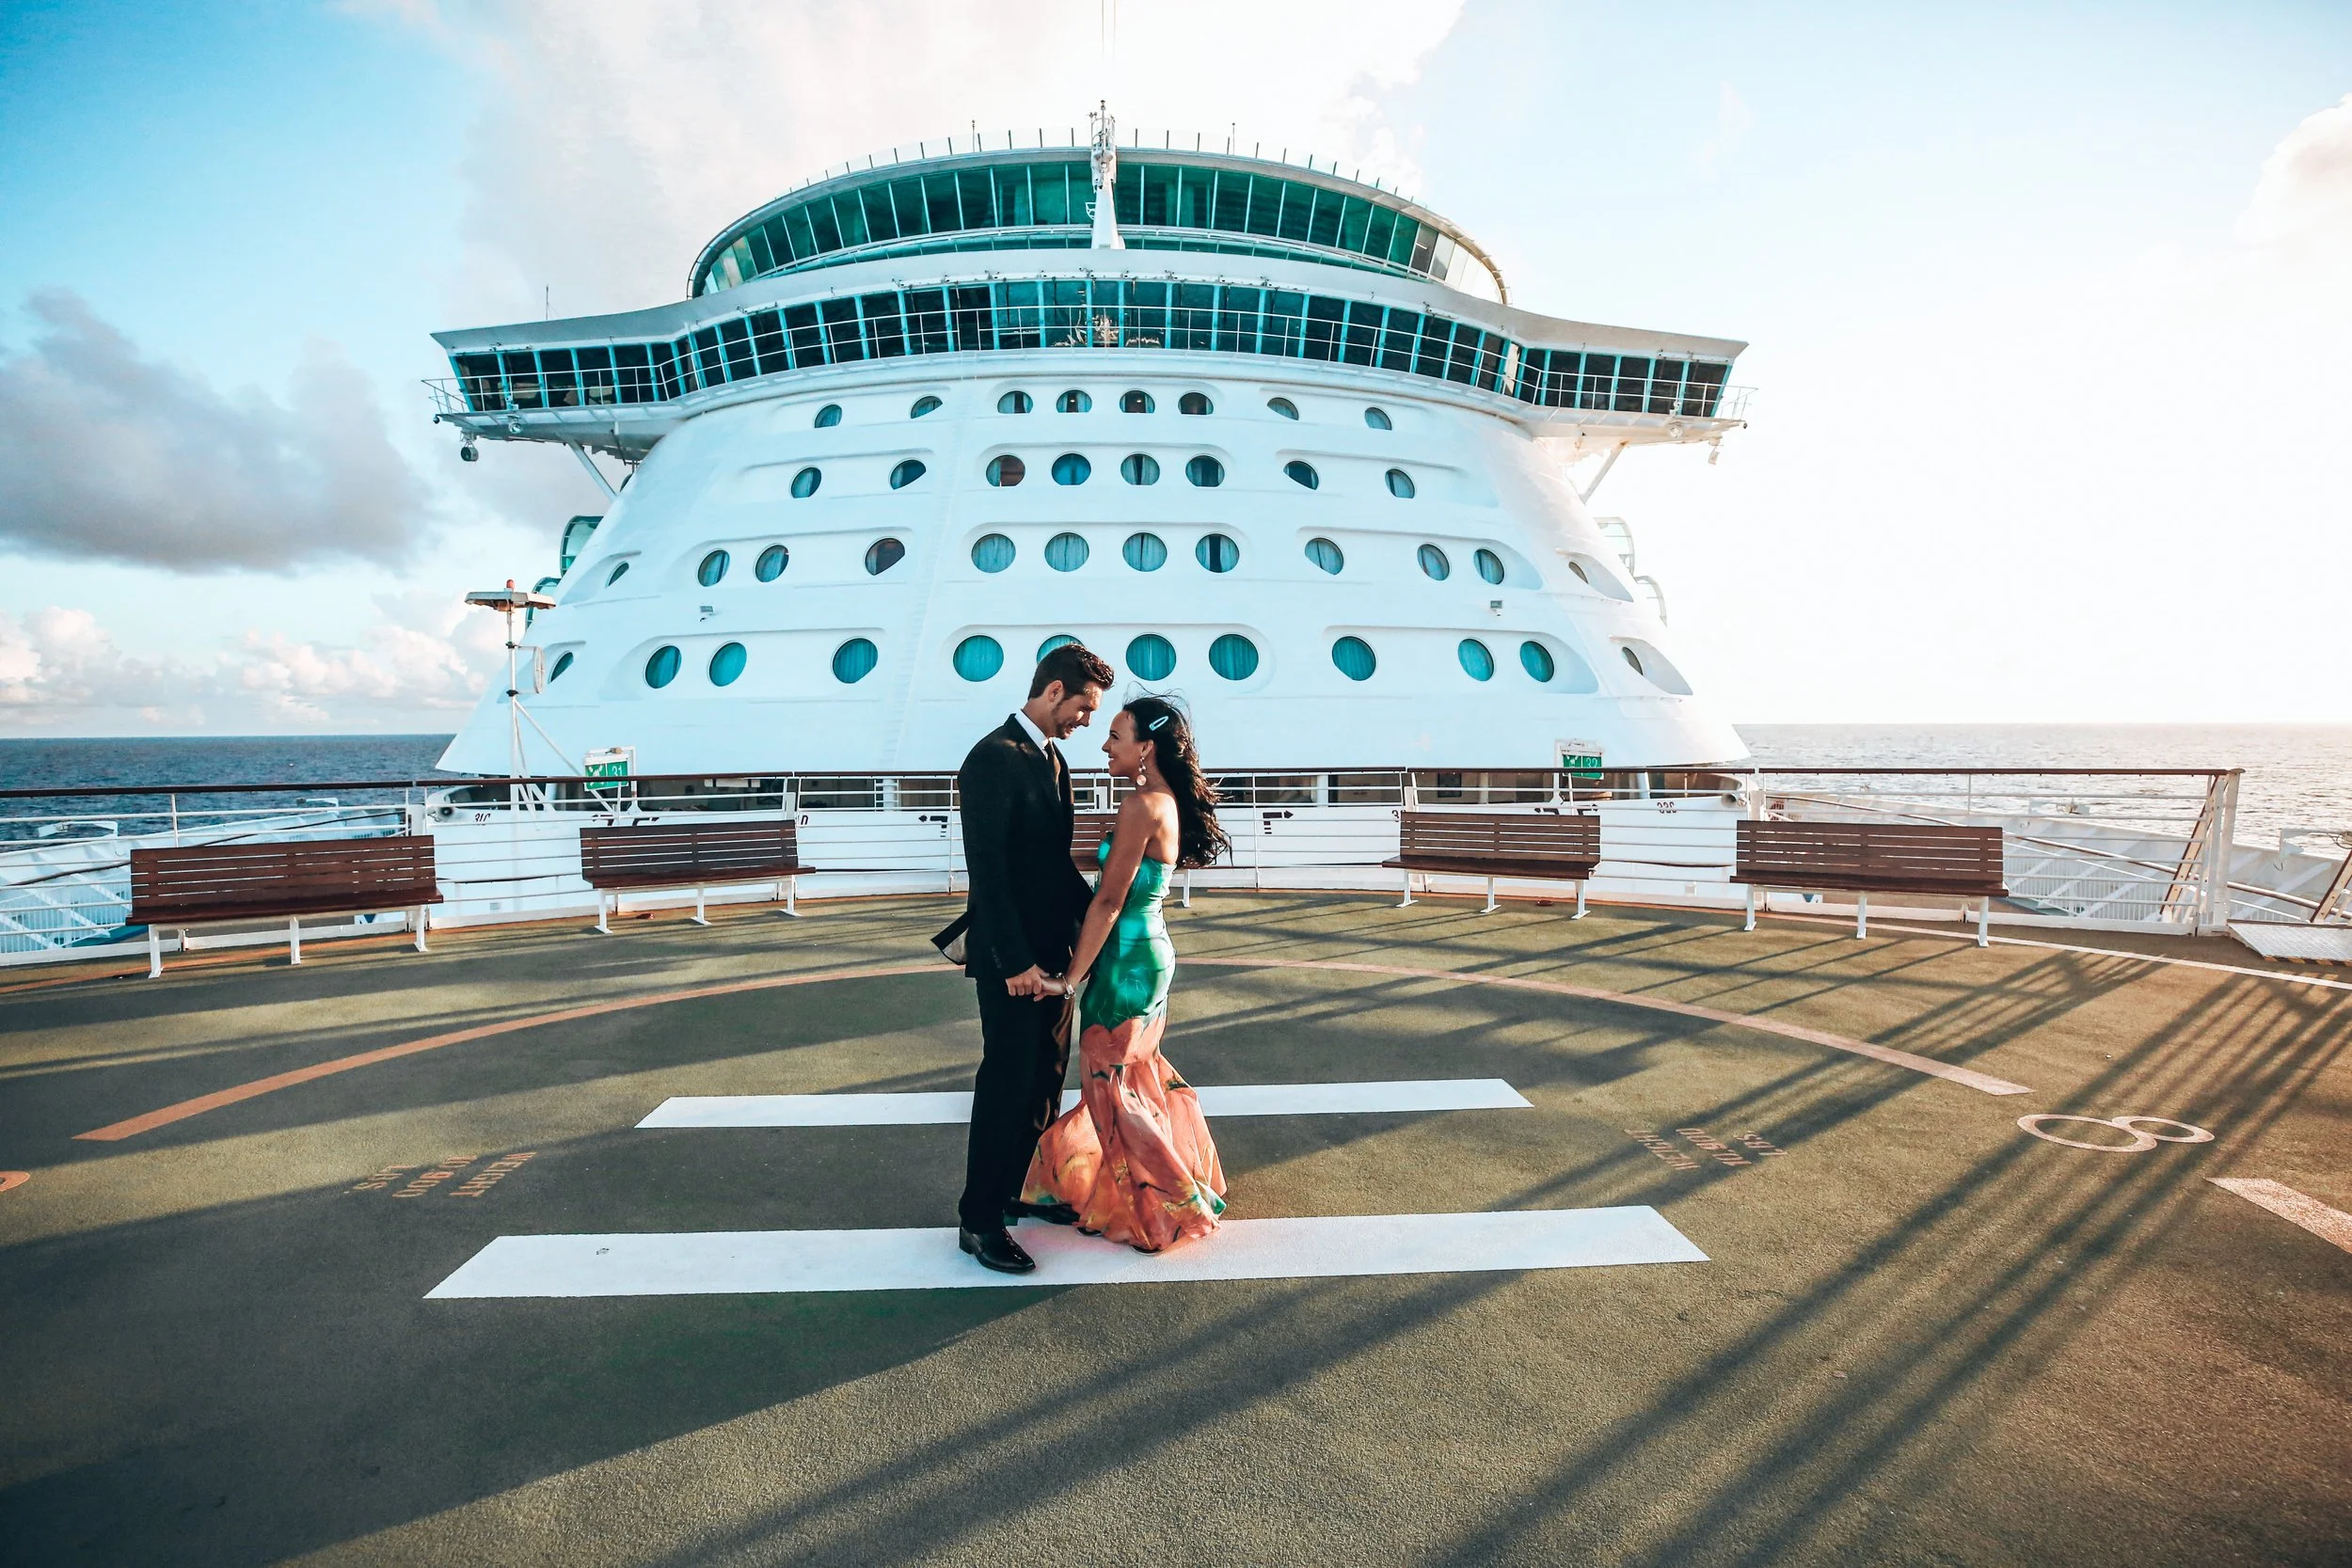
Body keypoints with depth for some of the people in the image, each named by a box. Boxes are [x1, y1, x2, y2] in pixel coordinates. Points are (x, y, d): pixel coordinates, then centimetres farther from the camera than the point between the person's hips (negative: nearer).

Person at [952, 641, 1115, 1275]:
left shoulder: (1052, 760, 12)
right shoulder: (995, 757, -17)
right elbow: (987, 869, -22)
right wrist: (1014, 961, -23)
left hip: (1048, 948, 9)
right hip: (1010, 957, -9)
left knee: (1044, 1078, 18)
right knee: (1007, 1085, 1)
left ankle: (1017, 1192, 34)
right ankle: (979, 1220, 16)